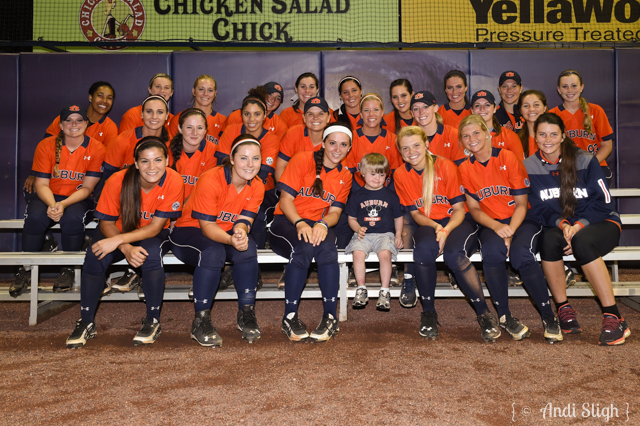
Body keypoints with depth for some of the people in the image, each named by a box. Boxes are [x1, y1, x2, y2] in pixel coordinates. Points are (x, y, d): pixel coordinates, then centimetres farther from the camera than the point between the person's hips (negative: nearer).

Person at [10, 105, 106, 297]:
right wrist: (51, 204, -26)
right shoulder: (46, 145, -3)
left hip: (78, 200, -1)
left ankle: (68, 270, -12)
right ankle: (26, 269, -9)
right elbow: (41, 183, -5)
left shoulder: (96, 149, -8)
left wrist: (64, 204, -25)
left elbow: (87, 188, -9)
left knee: (73, 217, -34)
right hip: (49, 197, 1)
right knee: (35, 216, -30)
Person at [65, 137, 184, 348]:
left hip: (154, 235, -1)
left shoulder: (173, 181, -23)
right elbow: (106, 223, -12)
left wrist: (119, 240, -33)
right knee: (95, 257, -27)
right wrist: (126, 249, -30)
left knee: (151, 255, -34)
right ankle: (86, 322, -5)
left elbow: (155, 227, -20)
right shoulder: (117, 181, -21)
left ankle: (153, 320, -13)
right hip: (118, 234, 1)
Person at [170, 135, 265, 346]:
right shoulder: (210, 180, -26)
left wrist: (240, 231, -36)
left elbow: (244, 220, -10)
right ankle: (200, 321, -22)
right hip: (189, 231, -4)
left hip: (225, 233, 4)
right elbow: (207, 225, -25)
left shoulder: (257, 186, -8)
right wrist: (230, 240, -44)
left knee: (247, 247, -28)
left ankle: (246, 313, -14)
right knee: (213, 253, -36)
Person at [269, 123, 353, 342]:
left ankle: (330, 316, -24)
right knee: (304, 248, -36)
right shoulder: (302, 160, -3)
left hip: (318, 226, 3)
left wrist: (322, 225, -20)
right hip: (286, 222, -3)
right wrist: (300, 223, -25)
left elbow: (335, 211, 3)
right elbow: (286, 199, -8)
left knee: (327, 249, -33)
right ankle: (290, 316, -24)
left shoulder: (345, 176, 10)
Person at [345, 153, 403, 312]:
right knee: (358, 253, -29)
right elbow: (351, 218, 13)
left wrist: (398, 235, 3)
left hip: (385, 233, 0)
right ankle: (361, 290, -14)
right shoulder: (357, 196, 10)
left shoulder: (390, 195, 11)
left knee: (385, 254, -30)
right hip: (363, 234, 1)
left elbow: (398, 217, 17)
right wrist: (358, 229, -7)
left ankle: (384, 292, -17)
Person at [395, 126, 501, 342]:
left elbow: (459, 208, -7)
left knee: (454, 254, -35)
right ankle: (428, 311, -13)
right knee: (424, 249, -34)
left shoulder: (446, 166, -10)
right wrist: (435, 227, -17)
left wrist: (446, 230, -26)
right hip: (427, 225, 2)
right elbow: (415, 213, 3)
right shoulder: (400, 175, -1)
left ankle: (484, 313, -16)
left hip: (457, 221, -2)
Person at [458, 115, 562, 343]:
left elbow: (522, 204, -5)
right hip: (491, 224, 2)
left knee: (521, 254, -32)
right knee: (493, 251, -33)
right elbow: (474, 209, 3)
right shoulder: (465, 168, 3)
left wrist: (510, 232, -20)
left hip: (521, 220, -1)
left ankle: (548, 315, -14)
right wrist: (497, 228, -16)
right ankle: (504, 315, -17)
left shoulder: (508, 158, -5)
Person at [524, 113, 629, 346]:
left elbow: (604, 202, -7)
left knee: (581, 242, -36)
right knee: (549, 239, -33)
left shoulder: (585, 160, -8)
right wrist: (561, 224, -20)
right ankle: (563, 308, -18)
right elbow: (539, 209, -1)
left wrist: (579, 225, -22)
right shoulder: (530, 167, -1)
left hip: (600, 224, -2)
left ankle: (613, 317, -28)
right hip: (559, 226, 2)